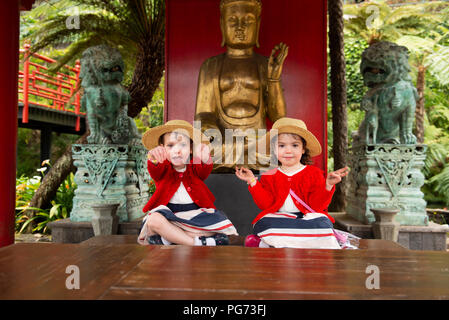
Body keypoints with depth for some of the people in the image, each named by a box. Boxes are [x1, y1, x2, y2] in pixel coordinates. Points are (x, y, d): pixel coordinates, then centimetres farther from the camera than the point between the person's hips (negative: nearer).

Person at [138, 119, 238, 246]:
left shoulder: (194, 167, 5)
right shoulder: (163, 169, 3)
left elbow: (204, 170, -18)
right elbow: (155, 170, -21)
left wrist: (205, 160, -45)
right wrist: (154, 160, -48)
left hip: (194, 213, 1)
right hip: (169, 214, -1)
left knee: (220, 227, -24)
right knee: (153, 220, -34)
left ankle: (166, 237, -21)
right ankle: (198, 243, -29)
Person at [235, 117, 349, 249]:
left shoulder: (314, 173, 7)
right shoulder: (269, 176, 11)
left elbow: (317, 204, -2)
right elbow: (266, 204, -1)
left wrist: (328, 185, -17)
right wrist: (253, 182, -6)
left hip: (308, 218, 1)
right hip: (278, 220, -1)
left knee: (322, 224, -31)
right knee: (263, 223, -31)